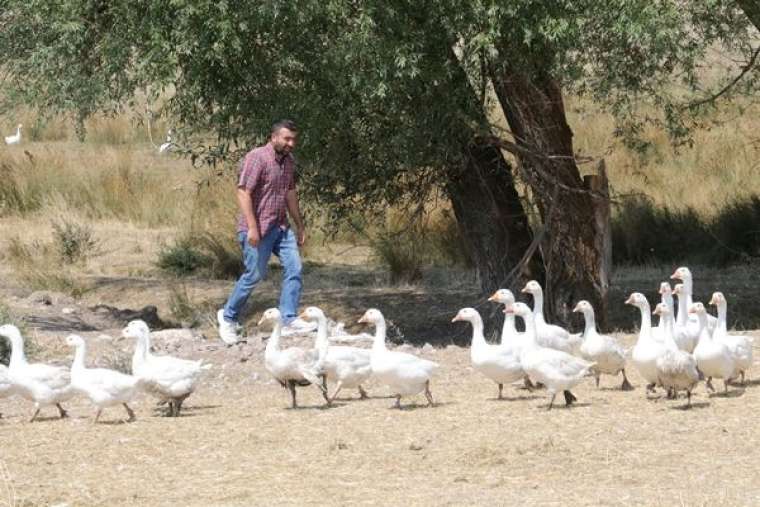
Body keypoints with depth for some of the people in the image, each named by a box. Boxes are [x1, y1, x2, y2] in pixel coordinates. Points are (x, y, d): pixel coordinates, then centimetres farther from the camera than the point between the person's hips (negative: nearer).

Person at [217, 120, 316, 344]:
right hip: (258, 229, -8)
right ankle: (229, 316, 17)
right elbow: (243, 192, -20)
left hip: (280, 227, 8)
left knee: (293, 267, -5)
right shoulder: (257, 157, -15)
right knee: (254, 274, -2)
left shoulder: (289, 161, 11)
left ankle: (289, 320, -3)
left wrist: (299, 225, 22)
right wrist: (252, 228, -25)